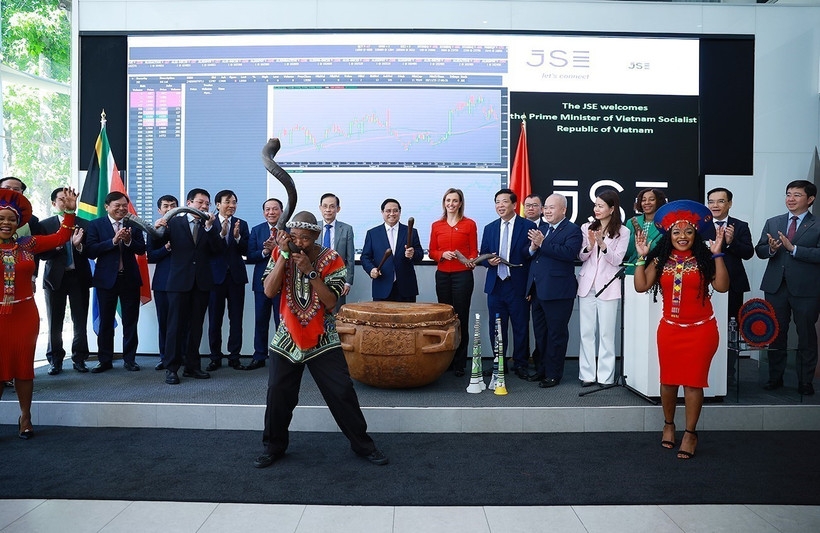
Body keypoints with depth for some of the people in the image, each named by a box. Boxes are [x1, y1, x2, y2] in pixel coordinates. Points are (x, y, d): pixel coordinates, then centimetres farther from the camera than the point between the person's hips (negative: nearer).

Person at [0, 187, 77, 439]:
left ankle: (25, 418, 21)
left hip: (25, 315, 2)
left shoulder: (27, 244, 5)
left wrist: (70, 211, -1)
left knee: (24, 366, 9)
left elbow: (61, 237, 8)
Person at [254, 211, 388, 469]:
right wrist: (283, 254, -21)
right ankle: (273, 447, 26)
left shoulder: (330, 259, -10)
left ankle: (363, 444, 16)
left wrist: (310, 271, -26)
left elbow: (330, 302, -17)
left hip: (323, 339, -1)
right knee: (278, 394, 5)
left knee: (342, 392, -1)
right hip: (287, 338, 2)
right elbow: (269, 291, -16)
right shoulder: (281, 254, -4)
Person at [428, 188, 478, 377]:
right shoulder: (436, 225, 10)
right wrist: (442, 254, -9)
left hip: (462, 275, -3)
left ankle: (459, 364, 5)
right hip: (442, 275, 3)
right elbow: (431, 252, 11)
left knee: (461, 318, -2)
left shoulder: (469, 224, 3)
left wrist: (471, 261, -17)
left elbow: (474, 251, 4)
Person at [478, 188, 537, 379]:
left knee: (521, 327, 4)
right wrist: (488, 261, -7)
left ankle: (521, 364, 18)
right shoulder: (489, 228, 12)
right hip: (495, 285, 4)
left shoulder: (528, 226, -2)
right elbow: (482, 255, 13)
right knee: (496, 328, 10)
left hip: (518, 286, -4)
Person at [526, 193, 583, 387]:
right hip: (537, 290, 8)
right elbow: (527, 254, 13)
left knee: (556, 333, 3)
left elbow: (569, 253, -23)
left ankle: (553, 374, 13)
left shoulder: (572, 230, -7)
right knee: (540, 332, 17)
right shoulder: (541, 228, 15)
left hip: (557, 291, -8)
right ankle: (542, 369, 31)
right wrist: (532, 248, -9)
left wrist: (542, 244, -25)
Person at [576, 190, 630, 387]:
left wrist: (602, 244, -21)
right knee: (586, 332, 5)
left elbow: (616, 260, -6)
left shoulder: (622, 232, -1)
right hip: (587, 285, 3)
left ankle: (605, 376, 10)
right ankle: (587, 374, 12)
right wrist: (590, 245, -13)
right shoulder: (586, 228, 7)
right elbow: (581, 258, 7)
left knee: (606, 333, 2)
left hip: (607, 286, -3)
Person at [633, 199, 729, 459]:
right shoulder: (660, 259, 0)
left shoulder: (704, 258, -5)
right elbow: (641, 286, -8)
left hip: (701, 330, -2)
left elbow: (722, 287, -16)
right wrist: (641, 257, -12)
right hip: (670, 330, 2)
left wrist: (717, 254, -18)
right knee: (669, 380, 11)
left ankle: (690, 433, 15)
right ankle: (668, 425, 31)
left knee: (693, 381, 2)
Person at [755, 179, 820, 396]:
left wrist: (793, 248, -20)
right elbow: (759, 250, 7)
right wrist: (771, 248, -14)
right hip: (776, 287, 3)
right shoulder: (772, 223, 11)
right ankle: (775, 377, 21)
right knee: (776, 334, 10)